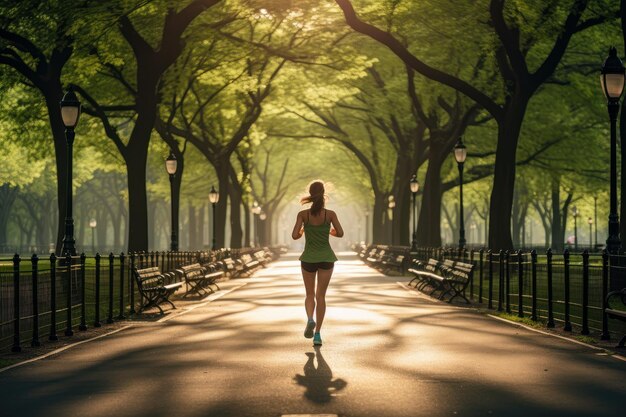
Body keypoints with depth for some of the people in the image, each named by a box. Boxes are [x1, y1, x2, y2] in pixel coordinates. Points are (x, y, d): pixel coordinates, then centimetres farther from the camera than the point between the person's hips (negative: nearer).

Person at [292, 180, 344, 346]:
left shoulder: (303, 214, -8)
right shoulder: (330, 214, -7)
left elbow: (295, 236, -14)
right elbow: (340, 233, -7)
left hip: (309, 258, 0)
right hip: (326, 258, 0)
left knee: (310, 294, 15)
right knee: (320, 296, 5)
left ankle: (310, 320, -14)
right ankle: (317, 334, -3)